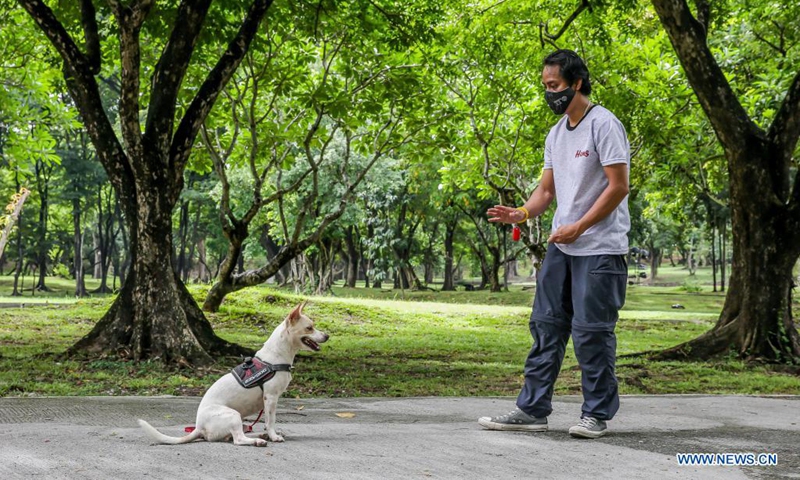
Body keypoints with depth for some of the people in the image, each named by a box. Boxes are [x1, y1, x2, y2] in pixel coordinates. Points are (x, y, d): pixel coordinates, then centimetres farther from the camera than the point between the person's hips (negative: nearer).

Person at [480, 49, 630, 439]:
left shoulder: (604, 124, -9)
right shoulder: (556, 133, 16)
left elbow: (619, 186, -14)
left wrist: (578, 227, -17)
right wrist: (521, 213, -3)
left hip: (599, 249, -8)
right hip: (560, 247, 8)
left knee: (591, 331, -5)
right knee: (546, 325, 7)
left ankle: (597, 414, 6)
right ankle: (533, 410, 11)